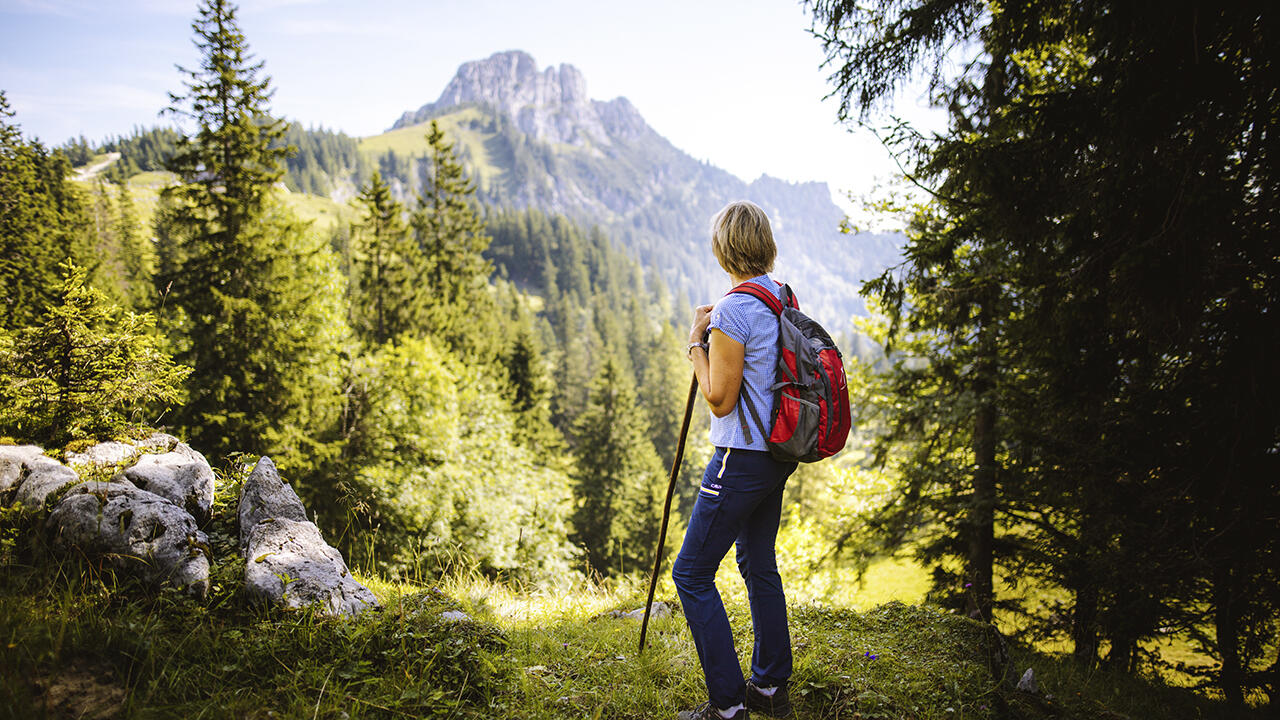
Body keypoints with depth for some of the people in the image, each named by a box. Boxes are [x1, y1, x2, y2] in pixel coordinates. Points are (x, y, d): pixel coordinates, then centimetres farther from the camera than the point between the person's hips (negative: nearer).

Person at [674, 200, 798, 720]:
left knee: (692, 573, 0)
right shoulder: (784, 300, 8)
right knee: (758, 562, 20)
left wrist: (696, 341, -7)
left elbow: (720, 399, -17)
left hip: (742, 457, -9)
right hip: (779, 453, 10)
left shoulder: (733, 311, -19)